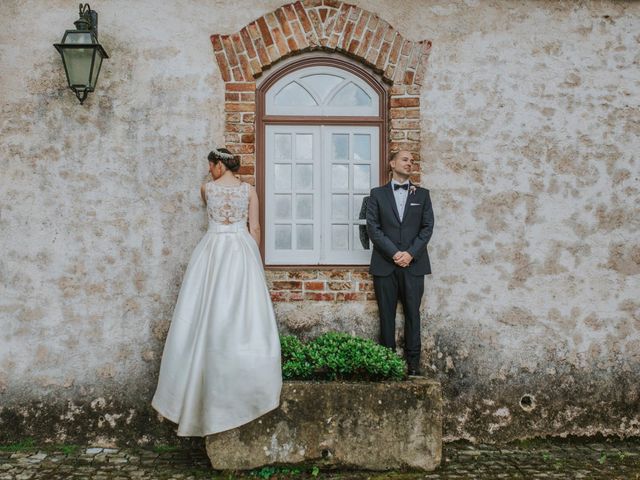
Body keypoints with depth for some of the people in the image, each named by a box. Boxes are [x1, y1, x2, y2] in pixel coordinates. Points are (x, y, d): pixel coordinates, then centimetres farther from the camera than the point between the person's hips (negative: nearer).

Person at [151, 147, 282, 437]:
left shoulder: (207, 188, 5)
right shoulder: (249, 190, 5)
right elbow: (254, 228, 3)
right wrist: (253, 258, 12)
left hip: (212, 251, 0)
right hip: (242, 251, 1)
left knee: (208, 315, 2)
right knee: (243, 315, 2)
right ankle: (248, 383, 5)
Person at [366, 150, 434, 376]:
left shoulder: (422, 194, 11)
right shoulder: (377, 194, 7)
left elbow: (427, 227, 4)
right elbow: (372, 227, -1)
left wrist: (410, 253, -9)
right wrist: (394, 253, -11)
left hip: (414, 264, 1)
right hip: (385, 264, -1)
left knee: (412, 313, 3)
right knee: (386, 314, 3)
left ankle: (413, 362, 10)